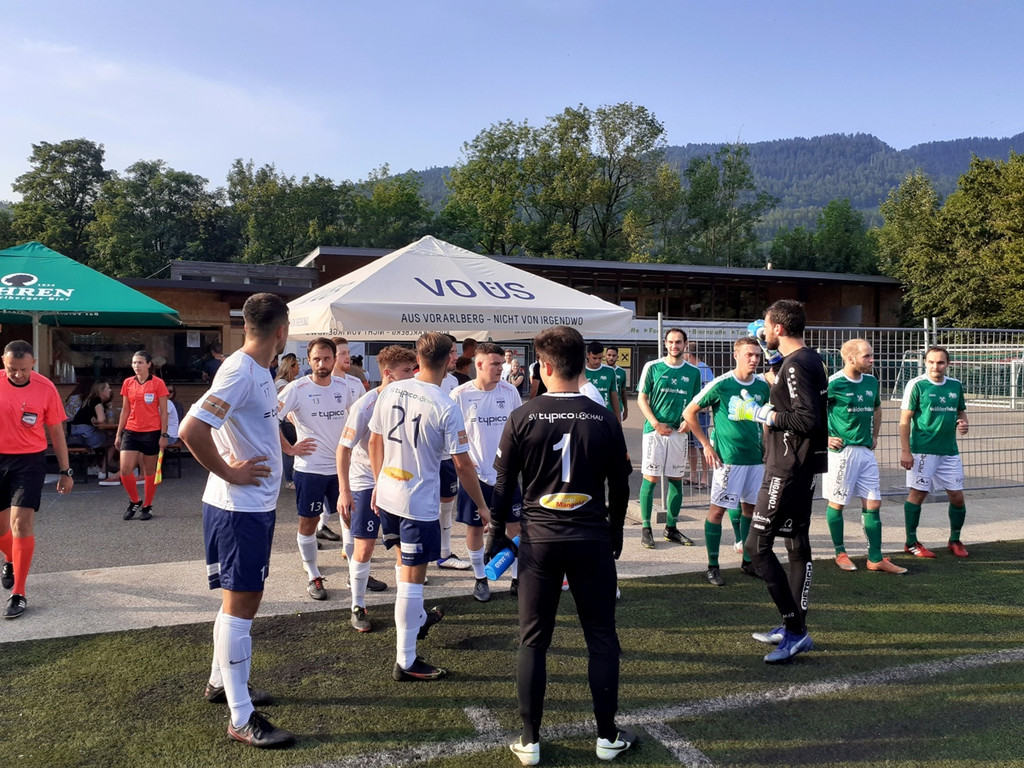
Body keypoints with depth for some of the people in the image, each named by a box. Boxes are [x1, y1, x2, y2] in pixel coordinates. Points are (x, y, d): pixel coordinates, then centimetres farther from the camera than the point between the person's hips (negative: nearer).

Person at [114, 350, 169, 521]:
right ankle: (134, 501, 16)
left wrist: (164, 435, -8)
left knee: (149, 471, 6)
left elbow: (163, 411, -3)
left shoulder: (158, 383, -5)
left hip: (151, 433, -3)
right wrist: (118, 434, 11)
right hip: (131, 432, 3)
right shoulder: (128, 383, 6)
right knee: (125, 470, -7)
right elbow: (125, 410, 13)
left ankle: (147, 506, 20)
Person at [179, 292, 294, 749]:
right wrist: (229, 473, -19)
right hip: (238, 508, -10)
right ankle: (242, 719, 7)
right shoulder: (239, 372, -20)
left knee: (244, 598, 20)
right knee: (240, 602, -3)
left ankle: (221, 683, 37)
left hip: (259, 505, 10)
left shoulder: (260, 372, 9)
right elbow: (192, 429, -28)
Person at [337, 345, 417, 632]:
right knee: (364, 548, 0)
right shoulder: (364, 407, -19)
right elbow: (343, 450, -15)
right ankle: (358, 608, 18)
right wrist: (344, 492, -18)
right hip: (365, 483, -5)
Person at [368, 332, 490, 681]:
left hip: (386, 495, 7)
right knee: (411, 579, 3)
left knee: (404, 561, 27)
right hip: (419, 504, -7)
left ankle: (417, 619, 51)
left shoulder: (390, 391, -1)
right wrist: (482, 507, -2)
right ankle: (405, 662, 14)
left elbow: (375, 440, 9)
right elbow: (462, 464, -15)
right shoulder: (445, 407, -18)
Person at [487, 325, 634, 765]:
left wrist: (497, 533, 12)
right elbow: (620, 485, 4)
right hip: (592, 539, 1)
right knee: (601, 638, 13)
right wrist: (615, 532, 19)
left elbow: (504, 483, -2)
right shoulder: (605, 420, -4)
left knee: (533, 641, 11)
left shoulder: (522, 418, -7)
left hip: (538, 539, 0)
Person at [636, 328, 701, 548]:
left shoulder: (693, 372, 9)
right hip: (655, 430, -3)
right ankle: (646, 529, 5)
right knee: (650, 478, -3)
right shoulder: (652, 367, 0)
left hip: (679, 432, 3)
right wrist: (656, 424, -12)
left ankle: (671, 528, 19)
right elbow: (641, 399, -1)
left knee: (676, 480, 8)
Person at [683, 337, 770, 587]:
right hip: (728, 458, -5)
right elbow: (689, 413, -6)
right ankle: (713, 566, 8)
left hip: (756, 458, 5)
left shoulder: (763, 386, 5)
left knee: (750, 507, 13)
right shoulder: (720, 385, -11)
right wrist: (706, 445, -7)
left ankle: (748, 560, 28)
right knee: (718, 509, -2)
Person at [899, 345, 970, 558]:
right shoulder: (916, 385, -7)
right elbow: (905, 420, -8)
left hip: (949, 451, 5)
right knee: (917, 494, 0)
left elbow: (961, 411, 23)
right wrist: (905, 451, -13)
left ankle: (955, 540, 27)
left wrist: (963, 424, -1)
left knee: (957, 496, 8)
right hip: (923, 451, -5)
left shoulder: (955, 386, 9)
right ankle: (911, 542, 12)